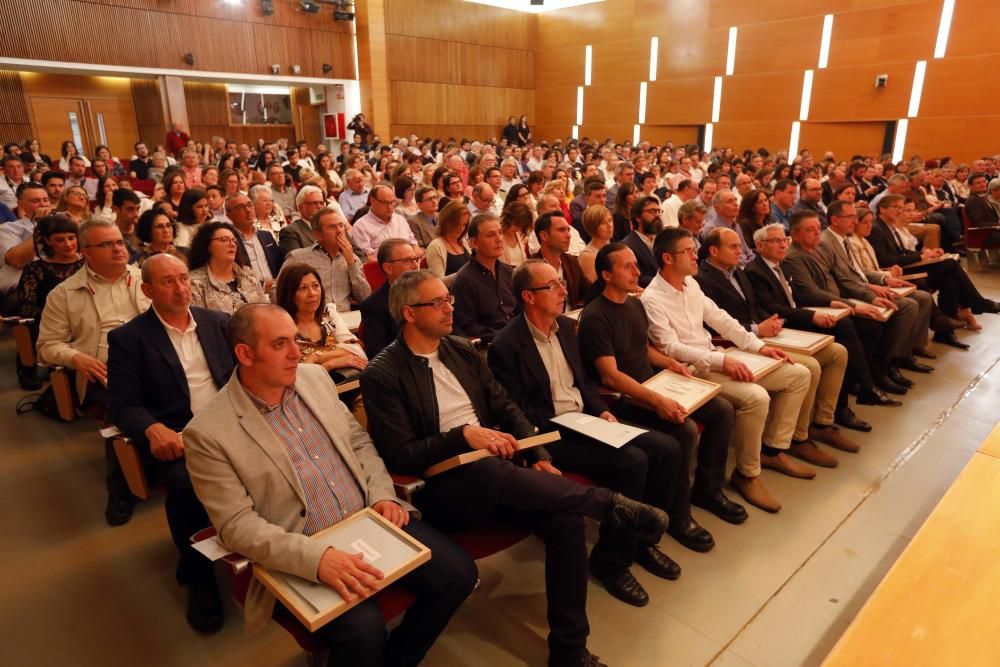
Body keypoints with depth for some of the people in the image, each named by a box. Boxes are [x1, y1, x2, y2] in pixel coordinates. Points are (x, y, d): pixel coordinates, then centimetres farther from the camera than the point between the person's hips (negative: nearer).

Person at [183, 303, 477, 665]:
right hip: (302, 553, -5)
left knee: (458, 572, -8)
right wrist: (316, 557, -27)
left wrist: (382, 495, -3)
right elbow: (237, 524, -14)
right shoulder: (207, 433, -12)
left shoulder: (314, 376, 4)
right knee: (362, 630, -29)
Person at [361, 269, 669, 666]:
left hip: (498, 475, 6)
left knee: (565, 520, -19)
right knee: (490, 470, -38)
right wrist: (463, 435, -23)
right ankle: (611, 504, -22)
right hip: (443, 487, -5)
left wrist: (538, 456, -3)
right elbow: (399, 457, -12)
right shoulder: (382, 376, -7)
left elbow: (505, 408, 13)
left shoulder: (462, 351, 11)